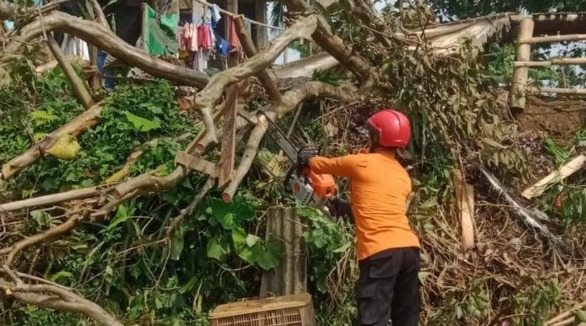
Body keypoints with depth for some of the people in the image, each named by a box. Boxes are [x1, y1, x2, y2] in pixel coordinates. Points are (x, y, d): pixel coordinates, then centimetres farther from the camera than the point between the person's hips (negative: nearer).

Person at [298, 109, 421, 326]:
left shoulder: (361, 163, 1)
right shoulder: (403, 176, 19)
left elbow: (321, 165, 18)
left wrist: (308, 158, 40)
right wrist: (348, 207, 37)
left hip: (381, 253, -7)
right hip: (409, 248, 7)